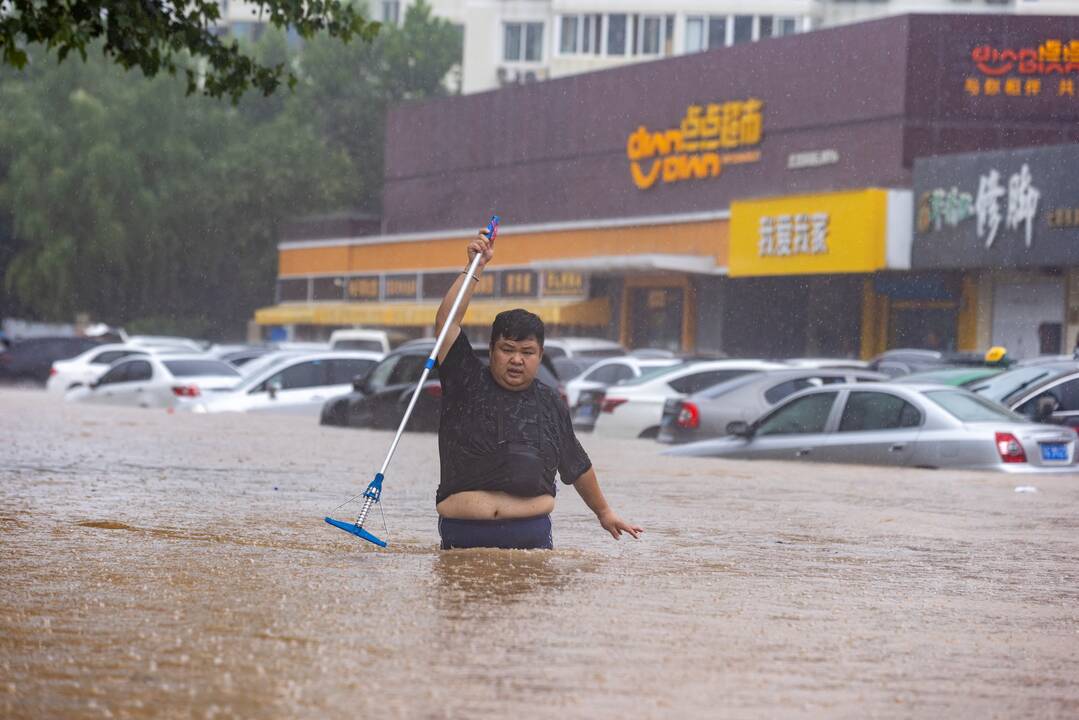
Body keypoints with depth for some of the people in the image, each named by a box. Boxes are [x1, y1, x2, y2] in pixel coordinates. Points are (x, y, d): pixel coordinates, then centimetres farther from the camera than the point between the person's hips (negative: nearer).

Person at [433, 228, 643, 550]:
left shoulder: (550, 404, 13)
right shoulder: (467, 383, 6)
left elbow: (578, 467, 25)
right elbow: (446, 322, -2)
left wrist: (604, 512, 33)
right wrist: (474, 269, -5)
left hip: (530, 534, 1)